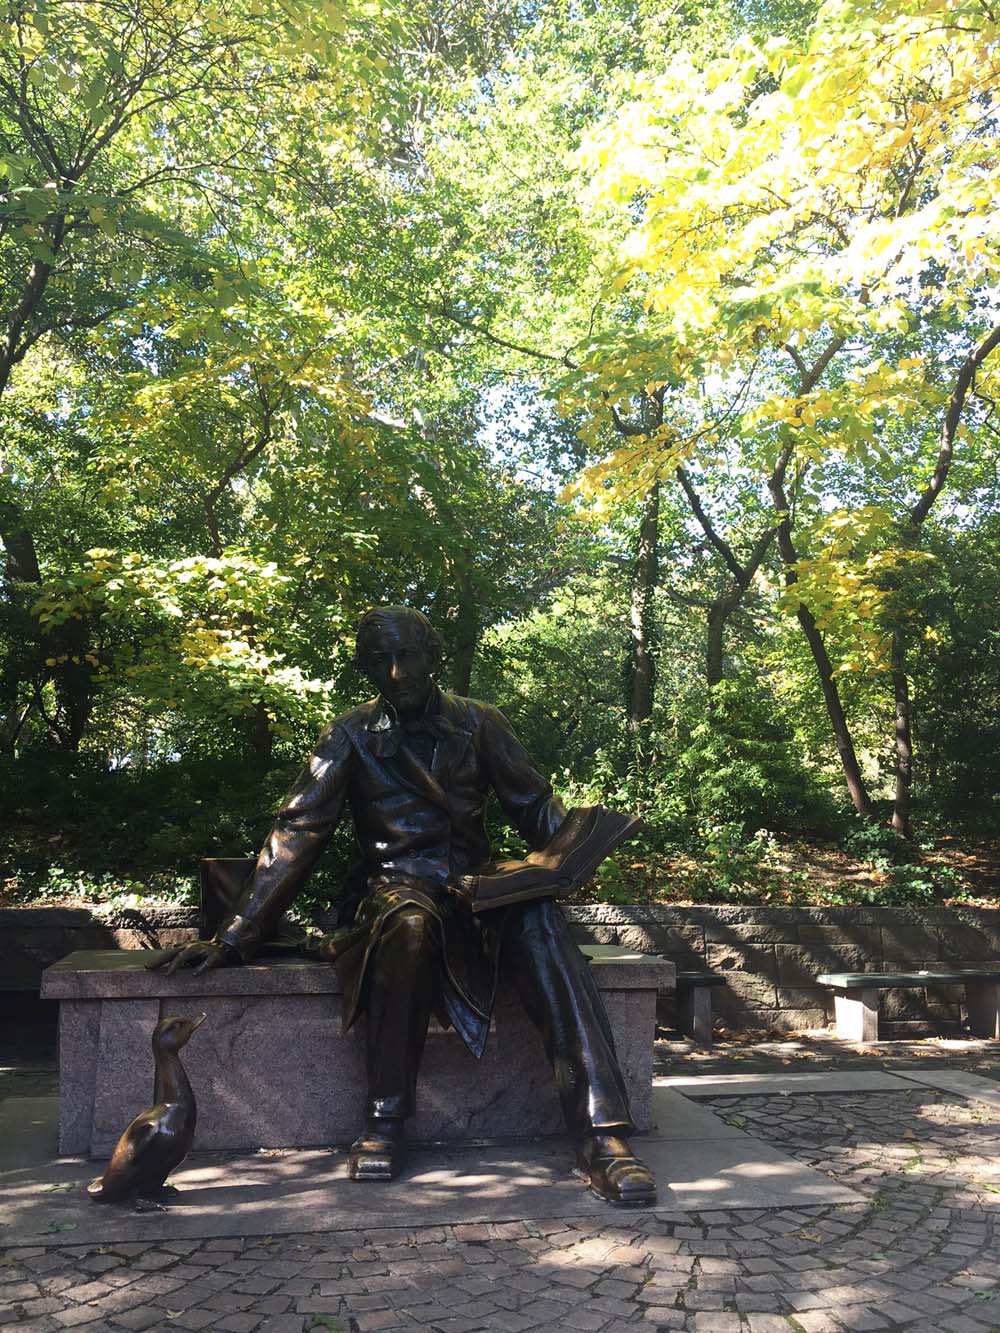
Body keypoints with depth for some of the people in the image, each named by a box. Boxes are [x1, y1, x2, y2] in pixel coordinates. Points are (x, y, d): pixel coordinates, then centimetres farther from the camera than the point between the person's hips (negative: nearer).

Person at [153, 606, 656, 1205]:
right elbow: (296, 835, 0)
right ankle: (384, 1125, -24)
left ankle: (602, 1134, -36)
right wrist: (233, 937, -6)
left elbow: (535, 803, 6)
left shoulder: (478, 722, 8)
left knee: (541, 921, -33)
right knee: (408, 920, -39)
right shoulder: (352, 736, 5)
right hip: (395, 887, -1)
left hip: (475, 888, 1)